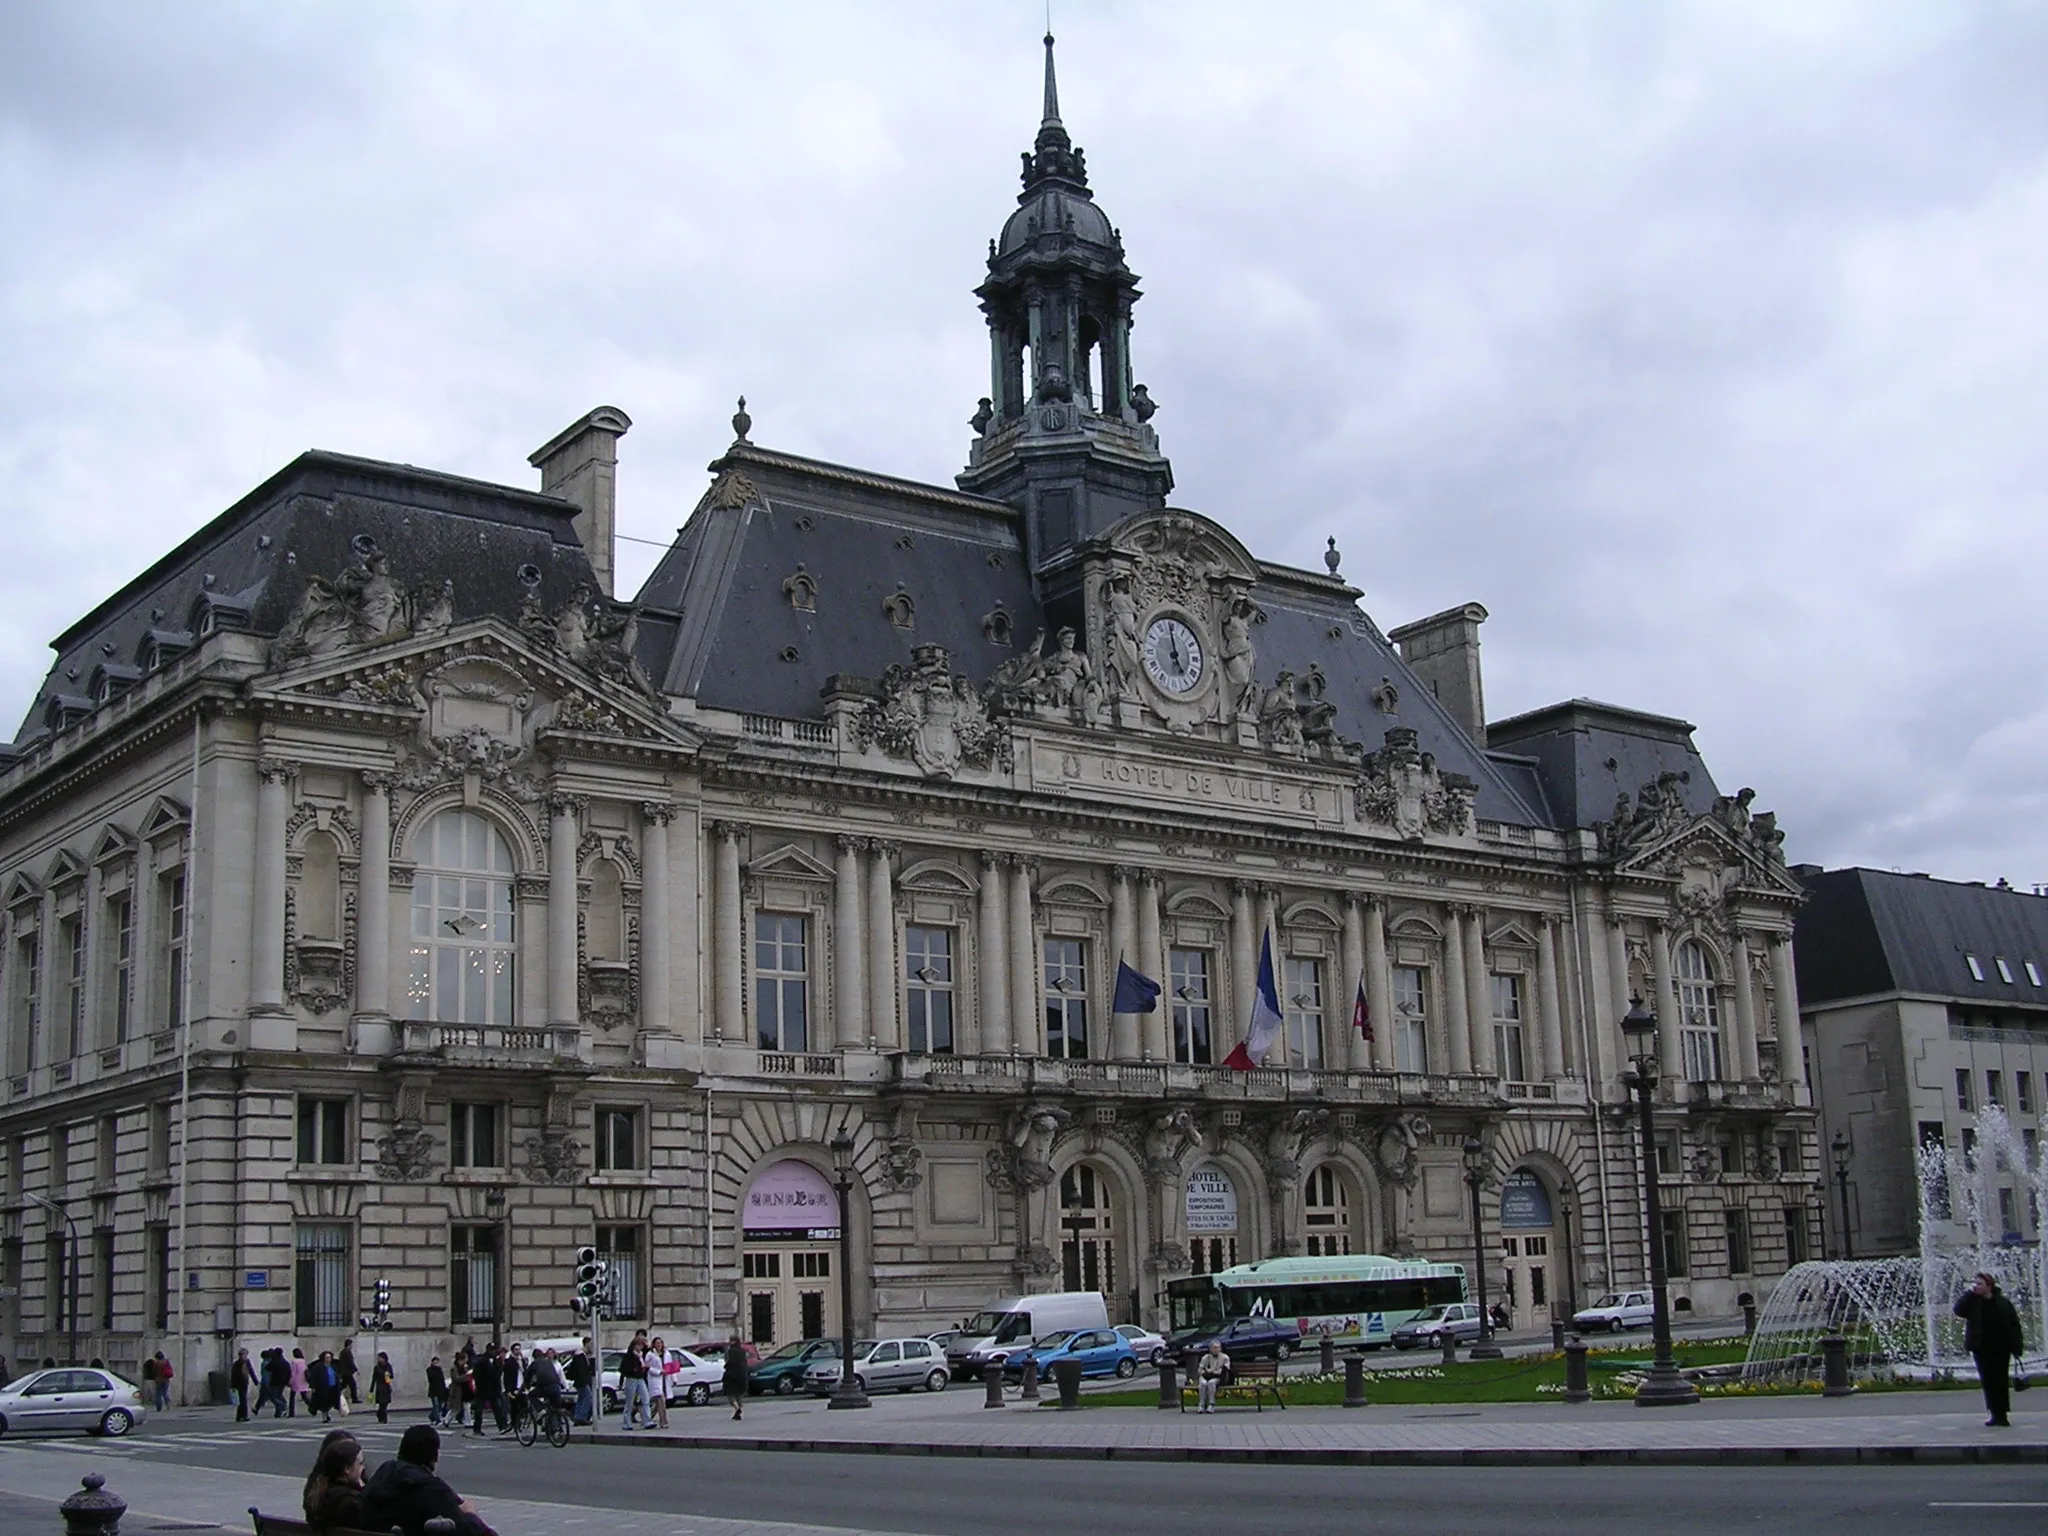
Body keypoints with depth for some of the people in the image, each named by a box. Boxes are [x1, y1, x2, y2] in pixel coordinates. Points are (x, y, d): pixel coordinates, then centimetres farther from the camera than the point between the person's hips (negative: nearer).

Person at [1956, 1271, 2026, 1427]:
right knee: (1988, 1382, 3)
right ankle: (1996, 1414, 10)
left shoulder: (2002, 1303, -3)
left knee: (2001, 1382, 2)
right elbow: (1958, 1310, -13)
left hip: (2000, 1350, -2)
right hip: (1982, 1349, 2)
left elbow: (2014, 1325, -2)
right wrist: (1970, 1293, -16)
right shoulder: (1973, 1302, 3)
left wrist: (2017, 1347, -6)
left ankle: (2001, 1415, 8)